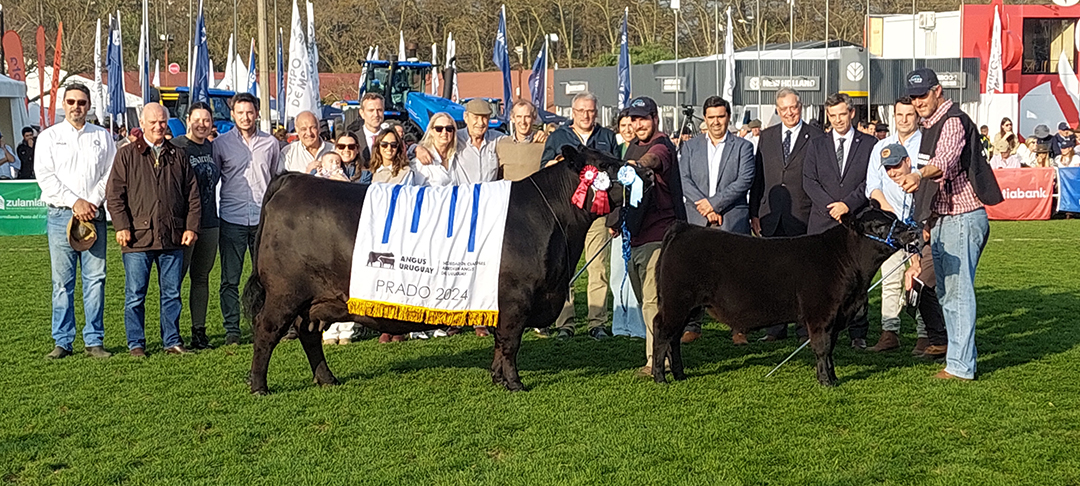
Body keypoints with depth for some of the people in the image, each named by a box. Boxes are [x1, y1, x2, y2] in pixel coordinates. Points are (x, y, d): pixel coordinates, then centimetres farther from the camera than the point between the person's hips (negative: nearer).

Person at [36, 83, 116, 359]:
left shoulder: (102, 137, 12)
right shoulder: (49, 137, 9)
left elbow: (111, 175, 6)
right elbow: (45, 177, -1)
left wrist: (92, 204, -7)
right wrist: (75, 202, -10)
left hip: (94, 215, 1)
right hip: (60, 215, -1)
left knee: (95, 279, -2)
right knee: (62, 281, -1)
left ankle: (94, 341, 4)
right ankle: (62, 342, 5)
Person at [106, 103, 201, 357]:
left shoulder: (179, 156, 13)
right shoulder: (127, 155, 5)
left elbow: (192, 195, 14)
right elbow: (115, 194, 1)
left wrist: (192, 226, 5)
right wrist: (122, 226, -9)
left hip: (173, 239, 3)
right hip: (138, 238, -2)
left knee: (172, 293, 7)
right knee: (135, 295, 2)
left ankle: (172, 341, 17)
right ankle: (136, 344, 11)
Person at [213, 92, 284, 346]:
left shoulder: (270, 143, 9)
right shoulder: (221, 144, 4)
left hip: (264, 219, 1)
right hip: (232, 219, -1)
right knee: (230, 278, 0)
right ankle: (232, 329, 6)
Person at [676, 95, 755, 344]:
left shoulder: (743, 147, 8)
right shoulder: (690, 146, 14)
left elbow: (744, 181, -3)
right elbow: (684, 179, 4)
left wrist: (714, 203, -10)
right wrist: (703, 206, -10)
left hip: (732, 220, -1)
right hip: (696, 220, 2)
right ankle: (692, 326, 8)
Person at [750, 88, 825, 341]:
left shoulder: (816, 137, 1)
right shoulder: (766, 137, 12)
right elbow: (757, 177, 12)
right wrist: (754, 213, 6)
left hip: (803, 215, -3)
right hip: (772, 216, 3)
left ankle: (806, 325, 11)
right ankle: (777, 326, 12)